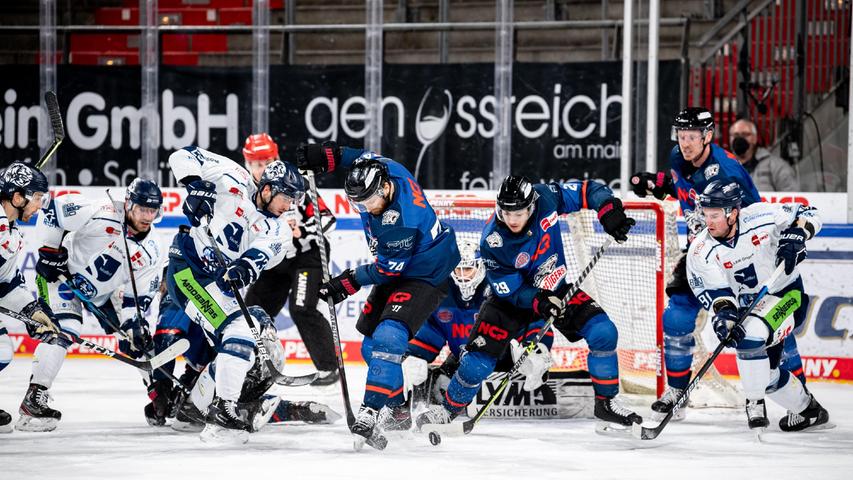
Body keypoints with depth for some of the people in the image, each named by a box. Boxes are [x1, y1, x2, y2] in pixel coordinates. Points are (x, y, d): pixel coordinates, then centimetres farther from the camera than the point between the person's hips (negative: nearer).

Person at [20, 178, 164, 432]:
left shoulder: (152, 252, -11)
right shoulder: (101, 214, -28)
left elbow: (138, 295, -5)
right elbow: (53, 208, -22)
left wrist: (134, 325, -20)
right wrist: (50, 251, -19)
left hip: (104, 292, 6)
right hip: (62, 275, -6)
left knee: (140, 340, 4)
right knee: (63, 331, -27)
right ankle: (34, 399, -27)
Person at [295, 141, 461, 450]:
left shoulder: (401, 221, -37)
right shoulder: (382, 168, -15)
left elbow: (389, 269, -24)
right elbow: (360, 157, 10)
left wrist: (352, 281, -16)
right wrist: (326, 154, 1)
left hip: (426, 275, -10)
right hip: (397, 267, 10)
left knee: (387, 337, -27)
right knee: (371, 346, 11)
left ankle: (369, 414, -32)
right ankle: (397, 410, 25)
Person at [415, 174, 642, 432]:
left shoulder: (545, 198, -23)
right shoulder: (492, 242, -29)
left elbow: (586, 191, -9)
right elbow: (510, 290, -23)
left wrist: (609, 211, -25)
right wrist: (539, 302, -39)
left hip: (556, 290, 3)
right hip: (513, 296, -3)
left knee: (603, 333, -14)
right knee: (479, 359, -15)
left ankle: (606, 403, 3)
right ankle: (448, 409, 11)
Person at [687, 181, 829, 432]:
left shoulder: (762, 217, -20)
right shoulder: (701, 251, -13)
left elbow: (807, 214, -9)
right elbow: (715, 290, -17)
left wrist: (795, 236, -27)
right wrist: (724, 312, -37)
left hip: (787, 295, -5)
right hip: (749, 305, 5)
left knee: (751, 334, -31)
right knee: (763, 370, 4)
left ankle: (755, 403, -18)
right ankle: (806, 409, 27)